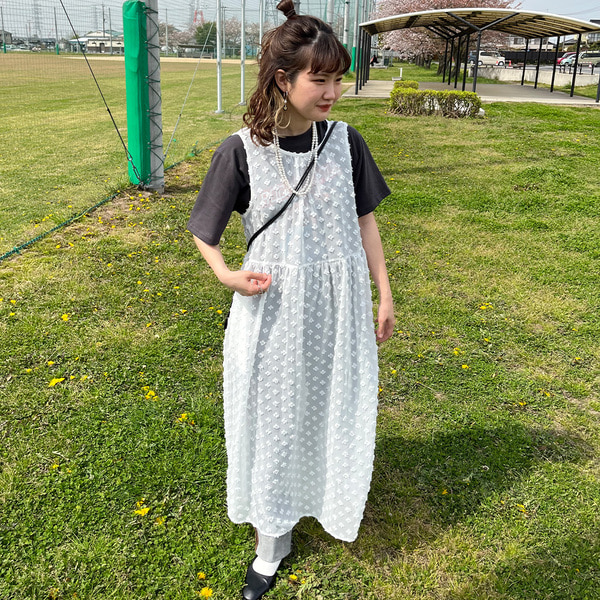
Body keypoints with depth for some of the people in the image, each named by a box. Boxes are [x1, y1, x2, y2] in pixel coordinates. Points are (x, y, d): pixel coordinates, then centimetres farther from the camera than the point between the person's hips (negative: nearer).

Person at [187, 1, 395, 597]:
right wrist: (227, 275, -17)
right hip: (272, 310, -2)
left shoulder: (345, 141, -5)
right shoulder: (241, 151, -12)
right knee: (275, 413, 11)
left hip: (338, 306, 2)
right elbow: (203, 230, 0)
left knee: (334, 405, 17)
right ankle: (273, 541, 32)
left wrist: (384, 294, 5)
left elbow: (364, 220, 5)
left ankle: (336, 495, 50)